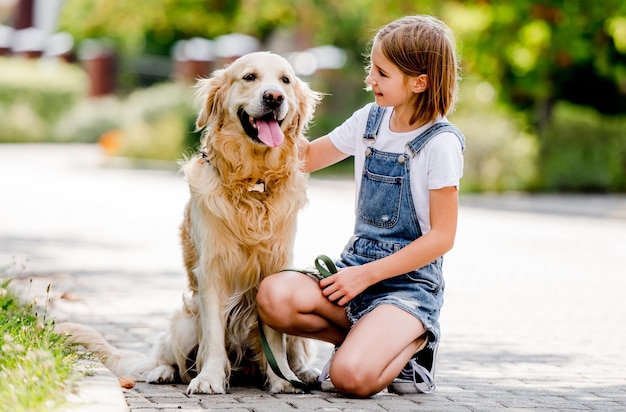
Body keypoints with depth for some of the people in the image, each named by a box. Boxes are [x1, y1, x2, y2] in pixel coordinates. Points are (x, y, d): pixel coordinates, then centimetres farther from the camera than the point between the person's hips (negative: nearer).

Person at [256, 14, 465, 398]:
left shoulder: (441, 143, -11)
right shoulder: (369, 120, 7)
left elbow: (442, 236, -11)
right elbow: (308, 157, 21)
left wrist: (367, 275, -14)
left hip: (410, 281, -6)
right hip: (358, 265, 6)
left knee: (351, 377, -29)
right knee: (274, 296, -24)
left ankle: (413, 342, 4)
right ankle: (369, 338, 1)